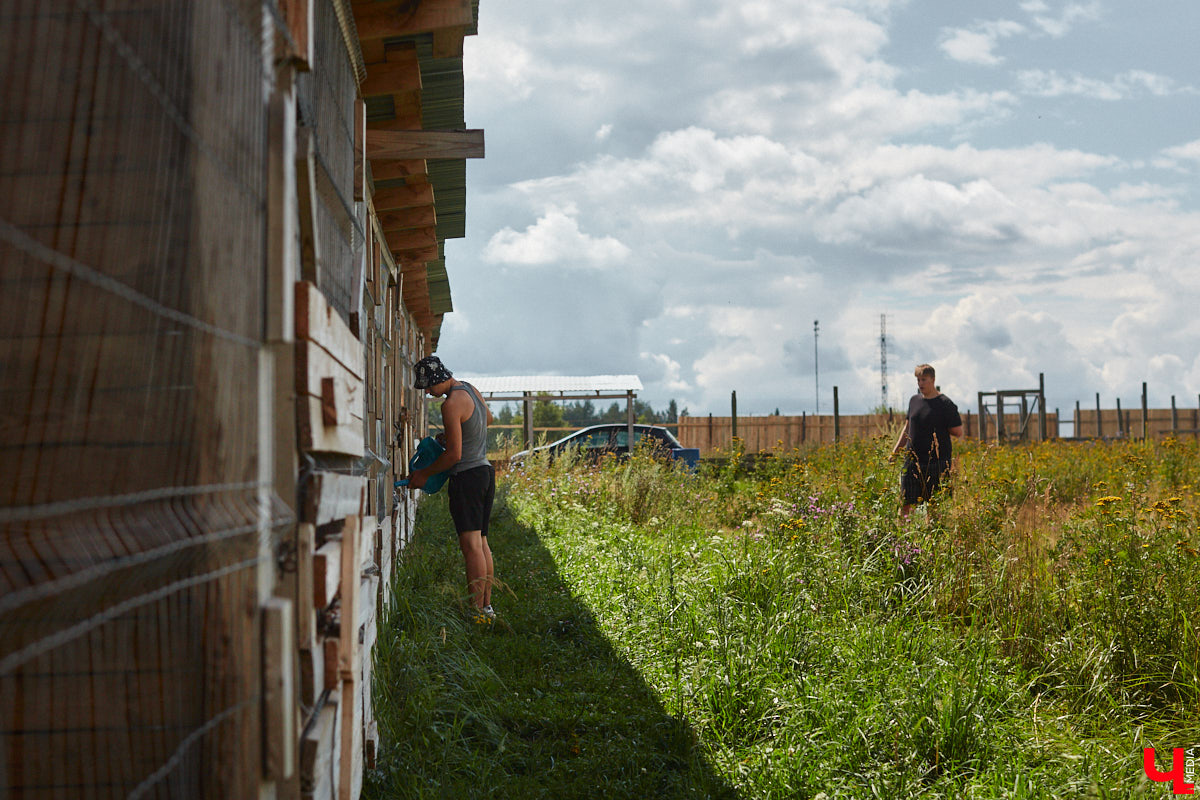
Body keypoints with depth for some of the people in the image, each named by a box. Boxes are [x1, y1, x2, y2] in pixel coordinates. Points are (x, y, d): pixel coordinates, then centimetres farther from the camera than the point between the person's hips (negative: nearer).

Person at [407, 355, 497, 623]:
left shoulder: (451, 404, -16)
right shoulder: (470, 389, 12)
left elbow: (454, 454, -17)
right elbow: (488, 417, 33)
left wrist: (424, 473, -6)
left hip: (467, 476, -10)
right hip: (486, 471, 10)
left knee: (471, 544, -11)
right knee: (482, 542, 11)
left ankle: (477, 612, -14)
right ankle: (487, 607, 12)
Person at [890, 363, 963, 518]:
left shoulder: (945, 404, -7)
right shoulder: (914, 400, 11)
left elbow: (958, 432, -5)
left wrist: (939, 431, 2)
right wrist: (896, 450, 18)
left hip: (937, 461, -5)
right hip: (912, 461, 5)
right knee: (906, 502, 3)